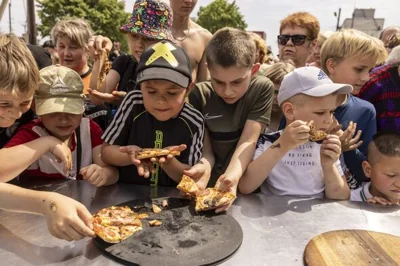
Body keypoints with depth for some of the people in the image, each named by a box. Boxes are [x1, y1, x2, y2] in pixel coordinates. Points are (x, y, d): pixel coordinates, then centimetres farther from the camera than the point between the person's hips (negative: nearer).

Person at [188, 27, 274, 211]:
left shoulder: (263, 89, -7)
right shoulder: (199, 94, -5)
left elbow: (248, 141, -14)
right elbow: (205, 149, -6)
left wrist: (232, 176, -31)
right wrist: (203, 167, -28)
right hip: (211, 184, 1)